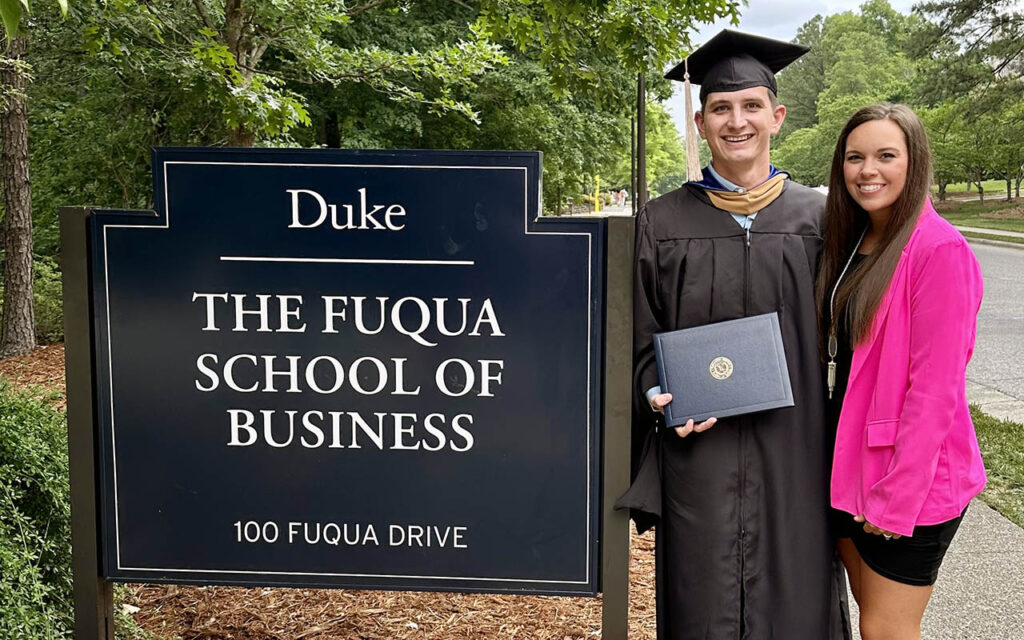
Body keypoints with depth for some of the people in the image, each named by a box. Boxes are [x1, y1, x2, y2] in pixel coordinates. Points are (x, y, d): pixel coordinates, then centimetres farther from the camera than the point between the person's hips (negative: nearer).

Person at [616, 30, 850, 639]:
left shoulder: (816, 217, 4)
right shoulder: (664, 221, 3)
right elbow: (642, 338, 6)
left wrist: (843, 454, -1)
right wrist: (658, 396, -12)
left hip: (794, 450, 1)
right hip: (698, 447, 0)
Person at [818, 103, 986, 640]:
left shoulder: (939, 250, -17)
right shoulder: (852, 243, 7)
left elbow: (935, 388, -20)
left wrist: (899, 495, -19)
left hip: (913, 479, -7)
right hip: (853, 464, 8)